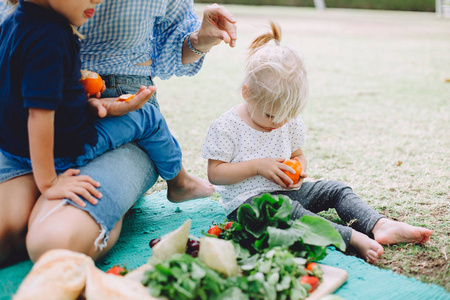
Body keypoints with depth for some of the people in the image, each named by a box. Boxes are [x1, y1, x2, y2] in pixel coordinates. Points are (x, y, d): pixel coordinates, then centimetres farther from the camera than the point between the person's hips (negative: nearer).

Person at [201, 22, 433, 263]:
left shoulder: (290, 122, 5)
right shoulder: (226, 126, -13)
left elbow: (298, 155, 18)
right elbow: (214, 173, -13)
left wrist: (298, 169, -7)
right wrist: (257, 166, -22)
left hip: (285, 190, 7)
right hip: (247, 199, -7)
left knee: (335, 190, -5)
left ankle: (379, 226, -19)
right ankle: (353, 238, -44)